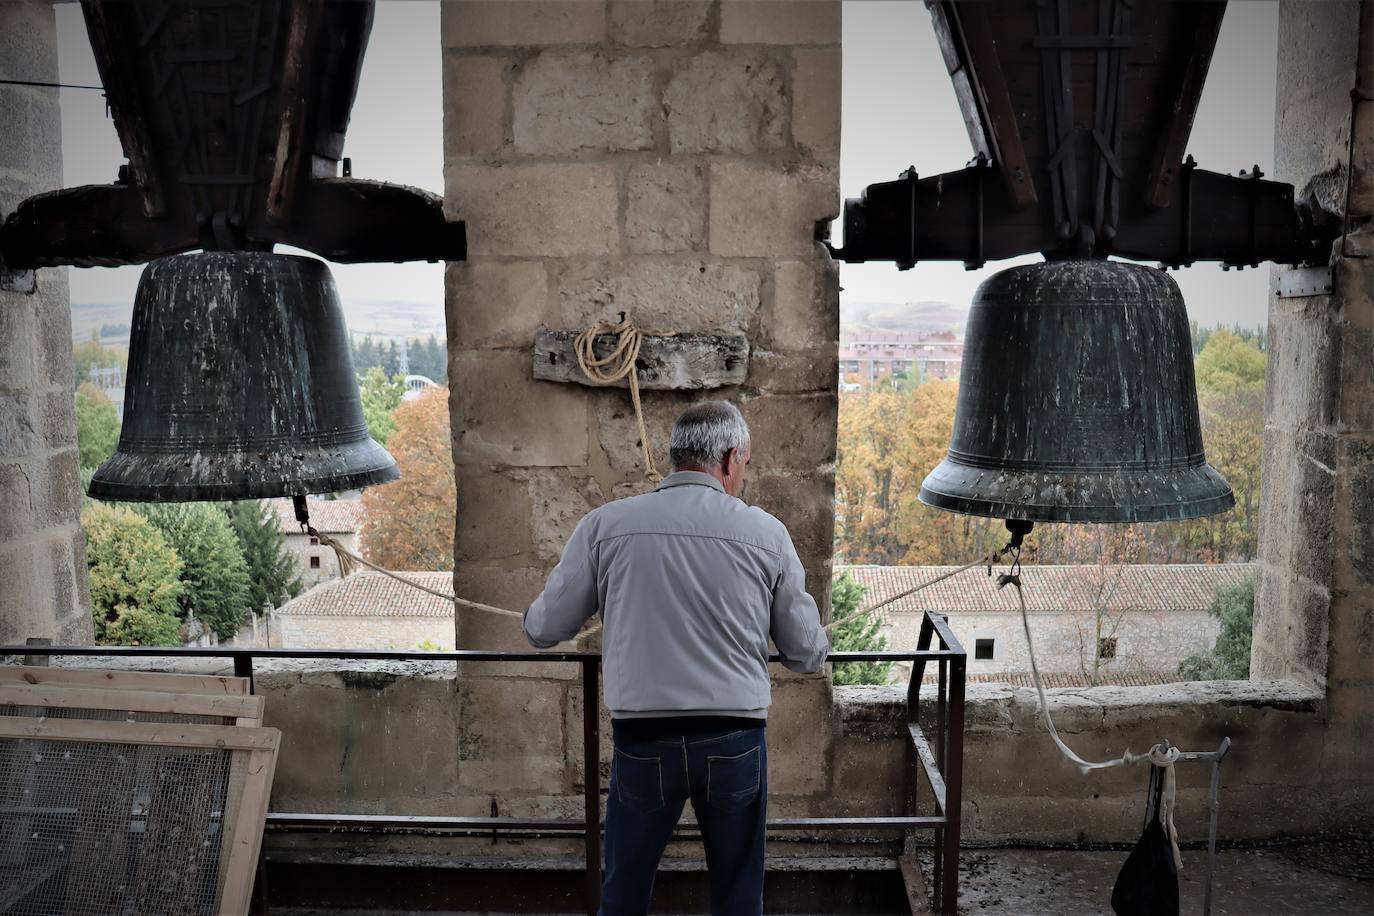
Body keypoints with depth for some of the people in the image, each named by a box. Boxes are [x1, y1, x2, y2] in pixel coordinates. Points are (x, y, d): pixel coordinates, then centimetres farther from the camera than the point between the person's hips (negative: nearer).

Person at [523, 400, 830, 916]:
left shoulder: (605, 524, -4)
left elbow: (543, 631, 3)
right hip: (735, 741, 0)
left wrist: (536, 618, 27)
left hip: (643, 741, 0)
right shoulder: (766, 532, -3)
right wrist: (820, 644, 28)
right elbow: (807, 656, 4)